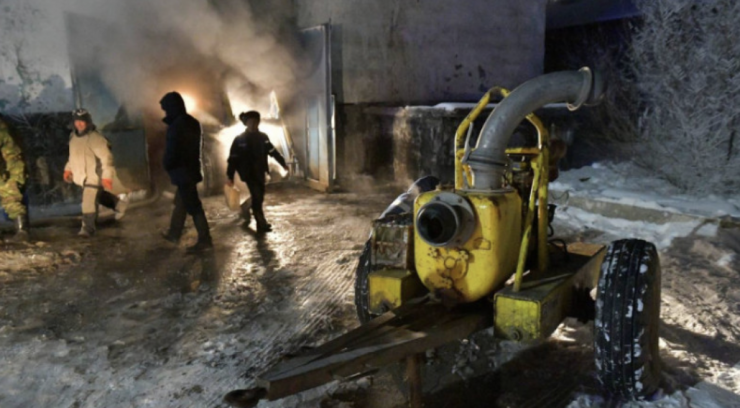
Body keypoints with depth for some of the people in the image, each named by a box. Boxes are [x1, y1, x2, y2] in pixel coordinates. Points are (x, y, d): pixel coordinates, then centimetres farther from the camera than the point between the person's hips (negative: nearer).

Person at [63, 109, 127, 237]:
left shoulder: (95, 138, -20)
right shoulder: (73, 136, 7)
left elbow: (106, 157, -22)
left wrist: (107, 176, -25)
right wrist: (68, 168, 19)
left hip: (94, 175, -9)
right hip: (81, 175, 9)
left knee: (89, 202, -8)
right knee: (98, 196, 23)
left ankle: (88, 228, 3)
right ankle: (119, 204, 44)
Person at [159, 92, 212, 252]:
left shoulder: (176, 126, -20)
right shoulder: (193, 122, 8)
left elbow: (171, 152, -19)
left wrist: (166, 165, 0)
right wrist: (192, 161, 12)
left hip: (182, 171, -9)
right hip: (192, 168, 9)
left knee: (193, 206, -4)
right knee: (180, 202, 20)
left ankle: (204, 240, 1)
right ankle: (174, 233, 33)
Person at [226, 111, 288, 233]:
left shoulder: (262, 137, 4)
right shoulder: (239, 140, -9)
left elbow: (273, 151, 13)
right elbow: (233, 159, -11)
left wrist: (283, 163, 15)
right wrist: (230, 176, -14)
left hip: (260, 172, 5)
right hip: (249, 173, -5)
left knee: (259, 196, 10)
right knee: (256, 196, -12)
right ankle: (261, 224, -9)